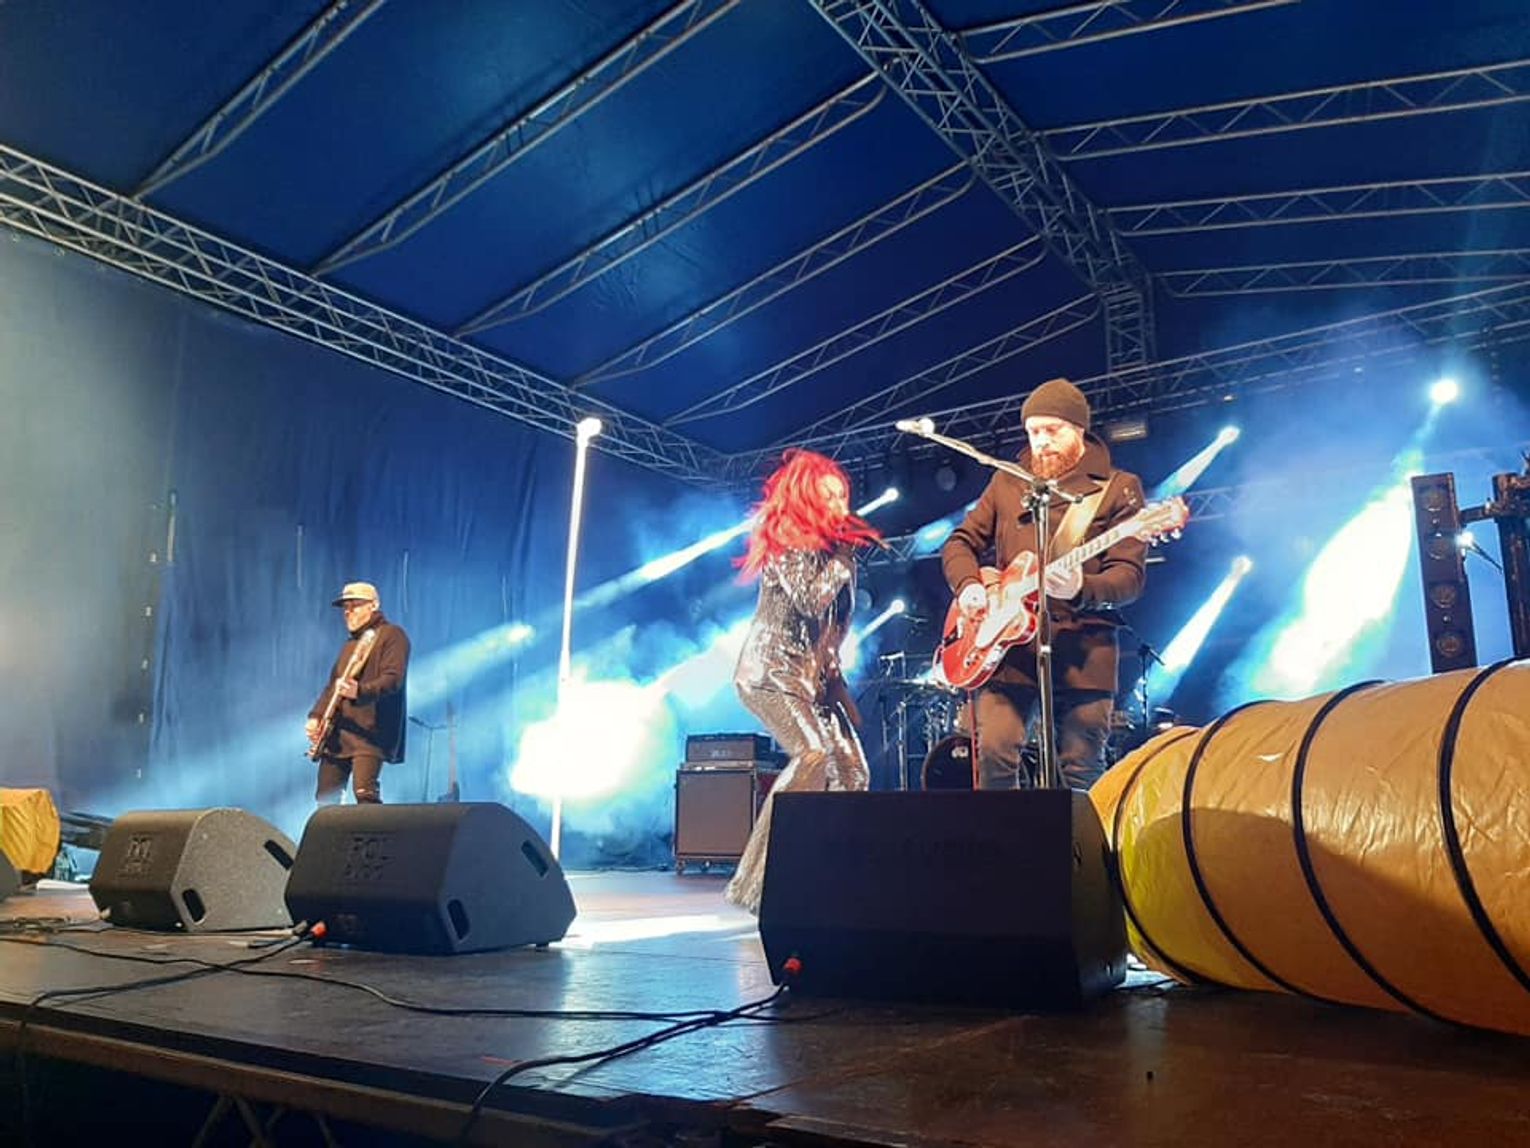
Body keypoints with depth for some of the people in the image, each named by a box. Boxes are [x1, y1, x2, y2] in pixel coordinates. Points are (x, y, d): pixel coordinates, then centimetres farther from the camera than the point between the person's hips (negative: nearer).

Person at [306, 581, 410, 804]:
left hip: (370, 733, -9)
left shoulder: (391, 635, -2)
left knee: (365, 793, -21)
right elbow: (333, 685, 25)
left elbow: (393, 678, -16)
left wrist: (360, 692, -34)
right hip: (337, 734, 9)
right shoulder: (350, 644, 25)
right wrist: (316, 716, 8)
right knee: (326, 798, 6)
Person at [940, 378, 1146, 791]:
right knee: (994, 752, -9)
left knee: (1082, 777, 1)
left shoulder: (1118, 489, 4)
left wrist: (1081, 589, -25)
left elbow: (1130, 575, -5)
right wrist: (969, 586, -3)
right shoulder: (1008, 482, 16)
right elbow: (961, 543, 19)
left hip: (1082, 651, -2)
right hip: (1007, 645, 2)